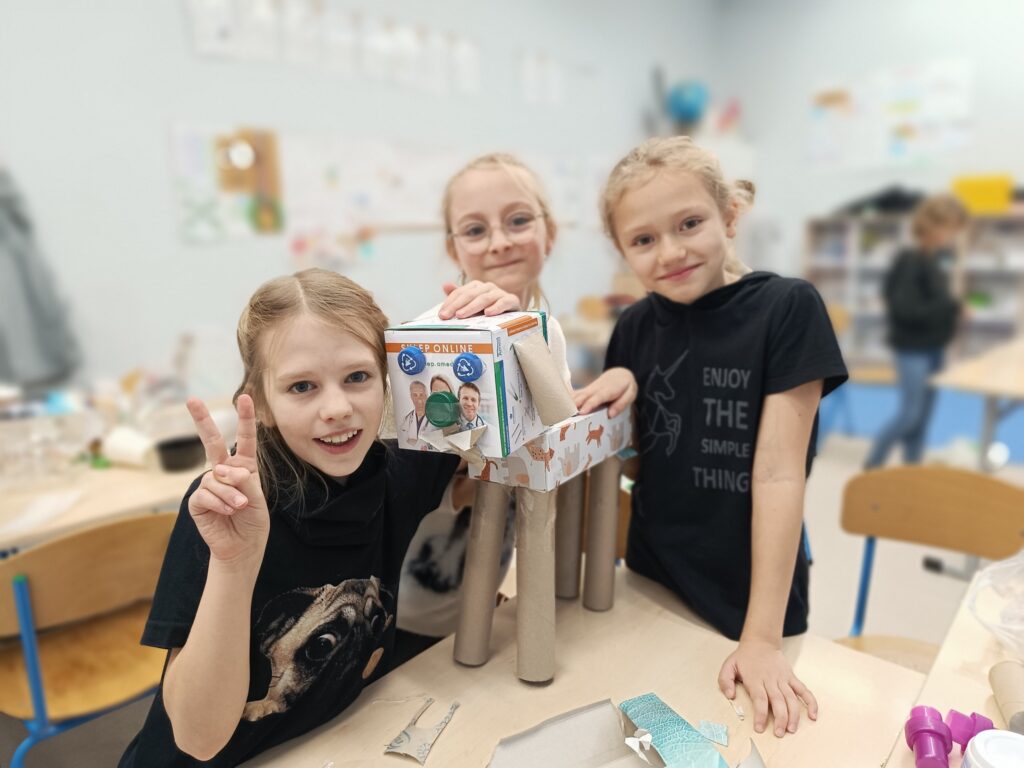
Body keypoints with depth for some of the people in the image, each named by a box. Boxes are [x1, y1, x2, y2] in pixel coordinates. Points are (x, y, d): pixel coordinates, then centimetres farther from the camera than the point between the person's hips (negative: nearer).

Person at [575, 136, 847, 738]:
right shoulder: (635, 327, -3)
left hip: (751, 602, -3)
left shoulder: (786, 307, -15)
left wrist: (762, 636, -17)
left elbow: (779, 471, -18)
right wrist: (615, 392, -16)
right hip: (652, 591, 4)